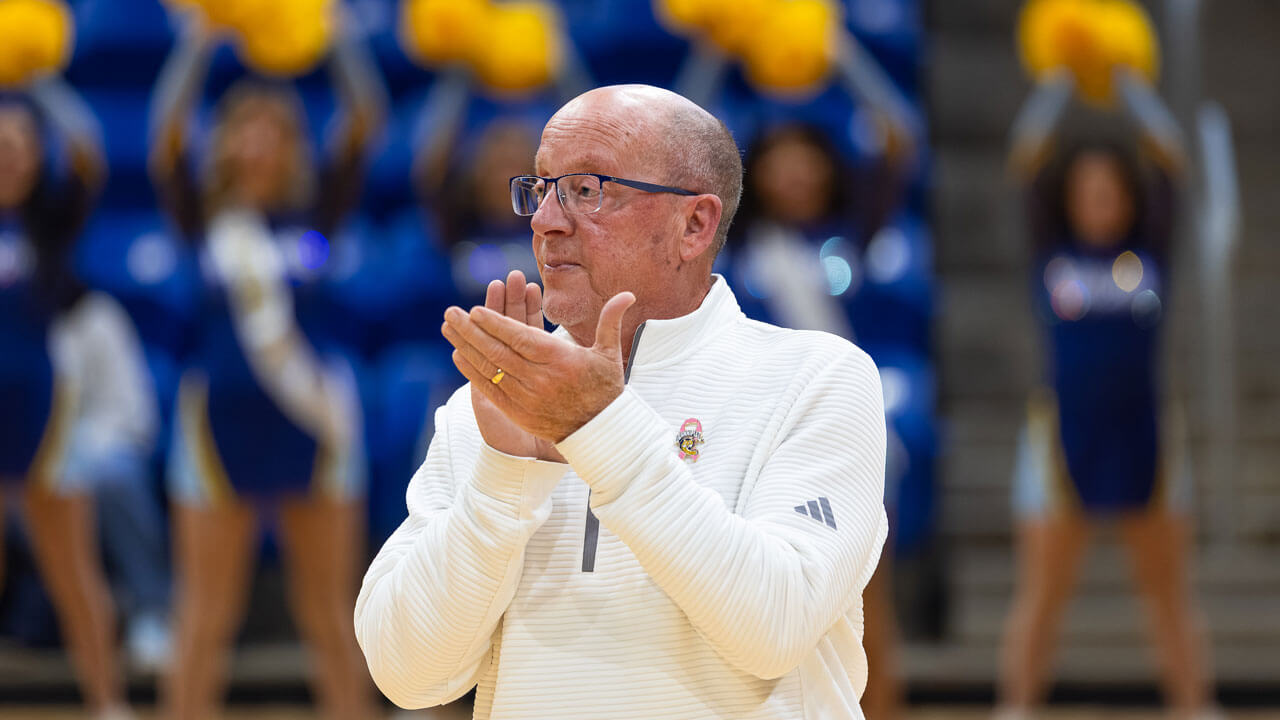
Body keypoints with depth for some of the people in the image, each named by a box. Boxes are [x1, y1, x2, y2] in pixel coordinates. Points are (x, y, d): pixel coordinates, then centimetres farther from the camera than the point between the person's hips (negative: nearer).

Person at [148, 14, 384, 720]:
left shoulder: (317, 212, 5)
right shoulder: (203, 217, 3)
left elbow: (365, 119, -4)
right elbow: (167, 132, -11)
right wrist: (202, 38, -15)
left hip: (312, 425, 1)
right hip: (222, 421, -1)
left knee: (330, 616, 6)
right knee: (206, 616, 2)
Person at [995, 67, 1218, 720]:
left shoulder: (1149, 252, 7)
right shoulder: (1052, 251, 4)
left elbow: (1168, 157, 2)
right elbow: (1027, 157, -2)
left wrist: (1129, 84, 3)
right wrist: (1057, 86, -1)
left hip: (1142, 438, 2)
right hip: (1064, 437, -2)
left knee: (1169, 593, 5)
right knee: (1042, 592, -2)